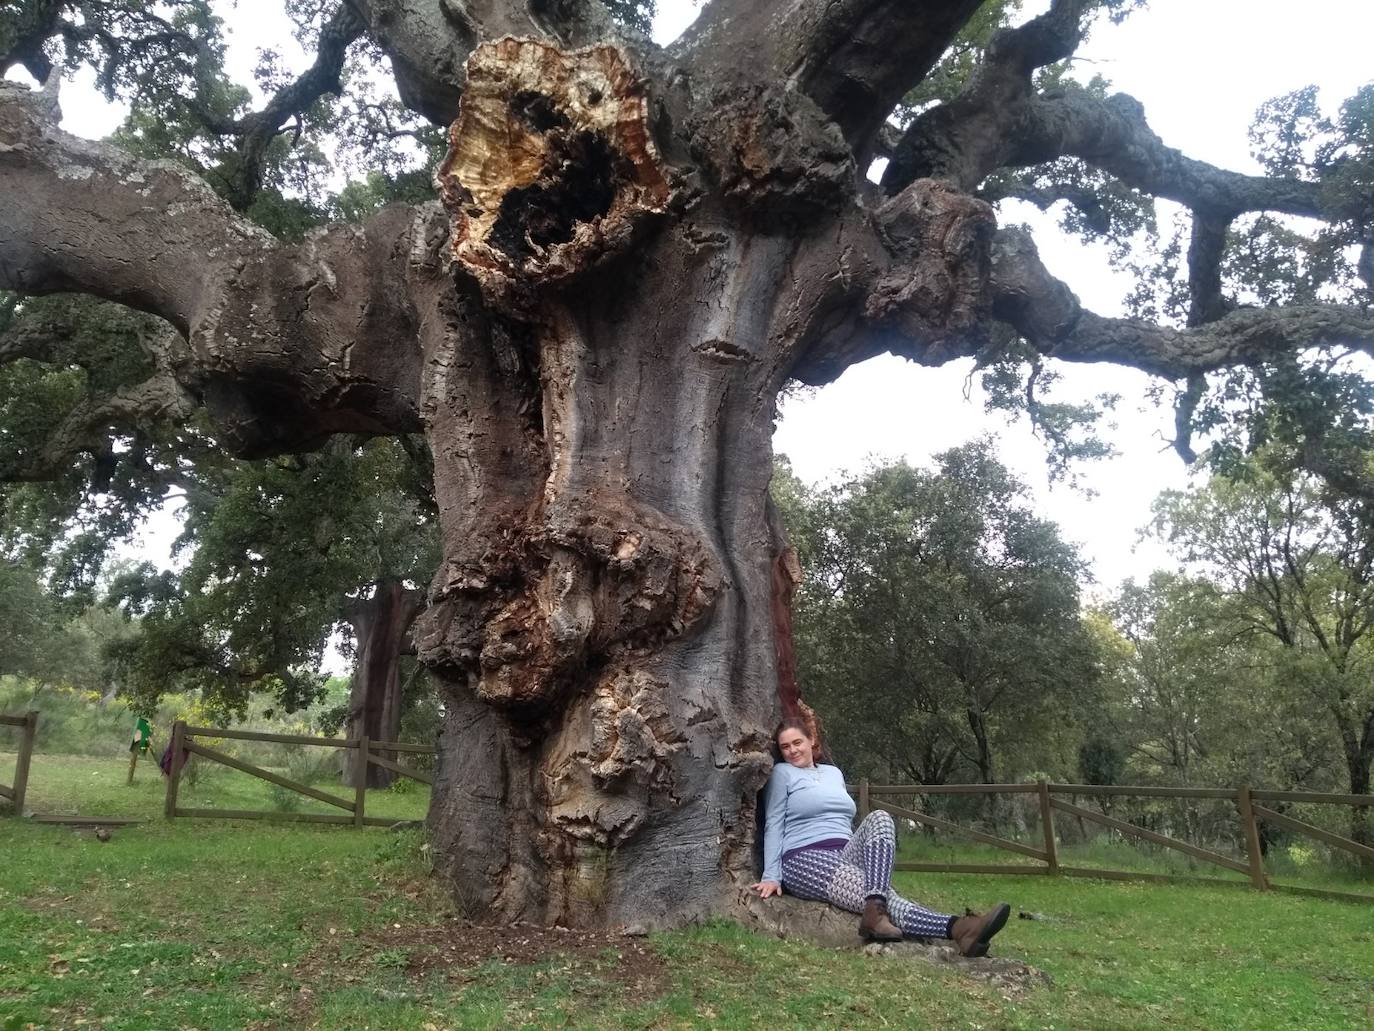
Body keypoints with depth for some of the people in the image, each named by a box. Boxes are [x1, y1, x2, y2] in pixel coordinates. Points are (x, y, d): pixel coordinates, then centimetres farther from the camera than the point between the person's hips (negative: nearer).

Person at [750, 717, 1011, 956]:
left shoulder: (834, 772, 23)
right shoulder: (782, 773, 7)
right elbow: (774, 826, 1)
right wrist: (771, 876, -8)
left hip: (845, 855, 5)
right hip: (806, 859, -5)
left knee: (879, 818, -28)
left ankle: (875, 907, -48)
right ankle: (955, 929, -53)